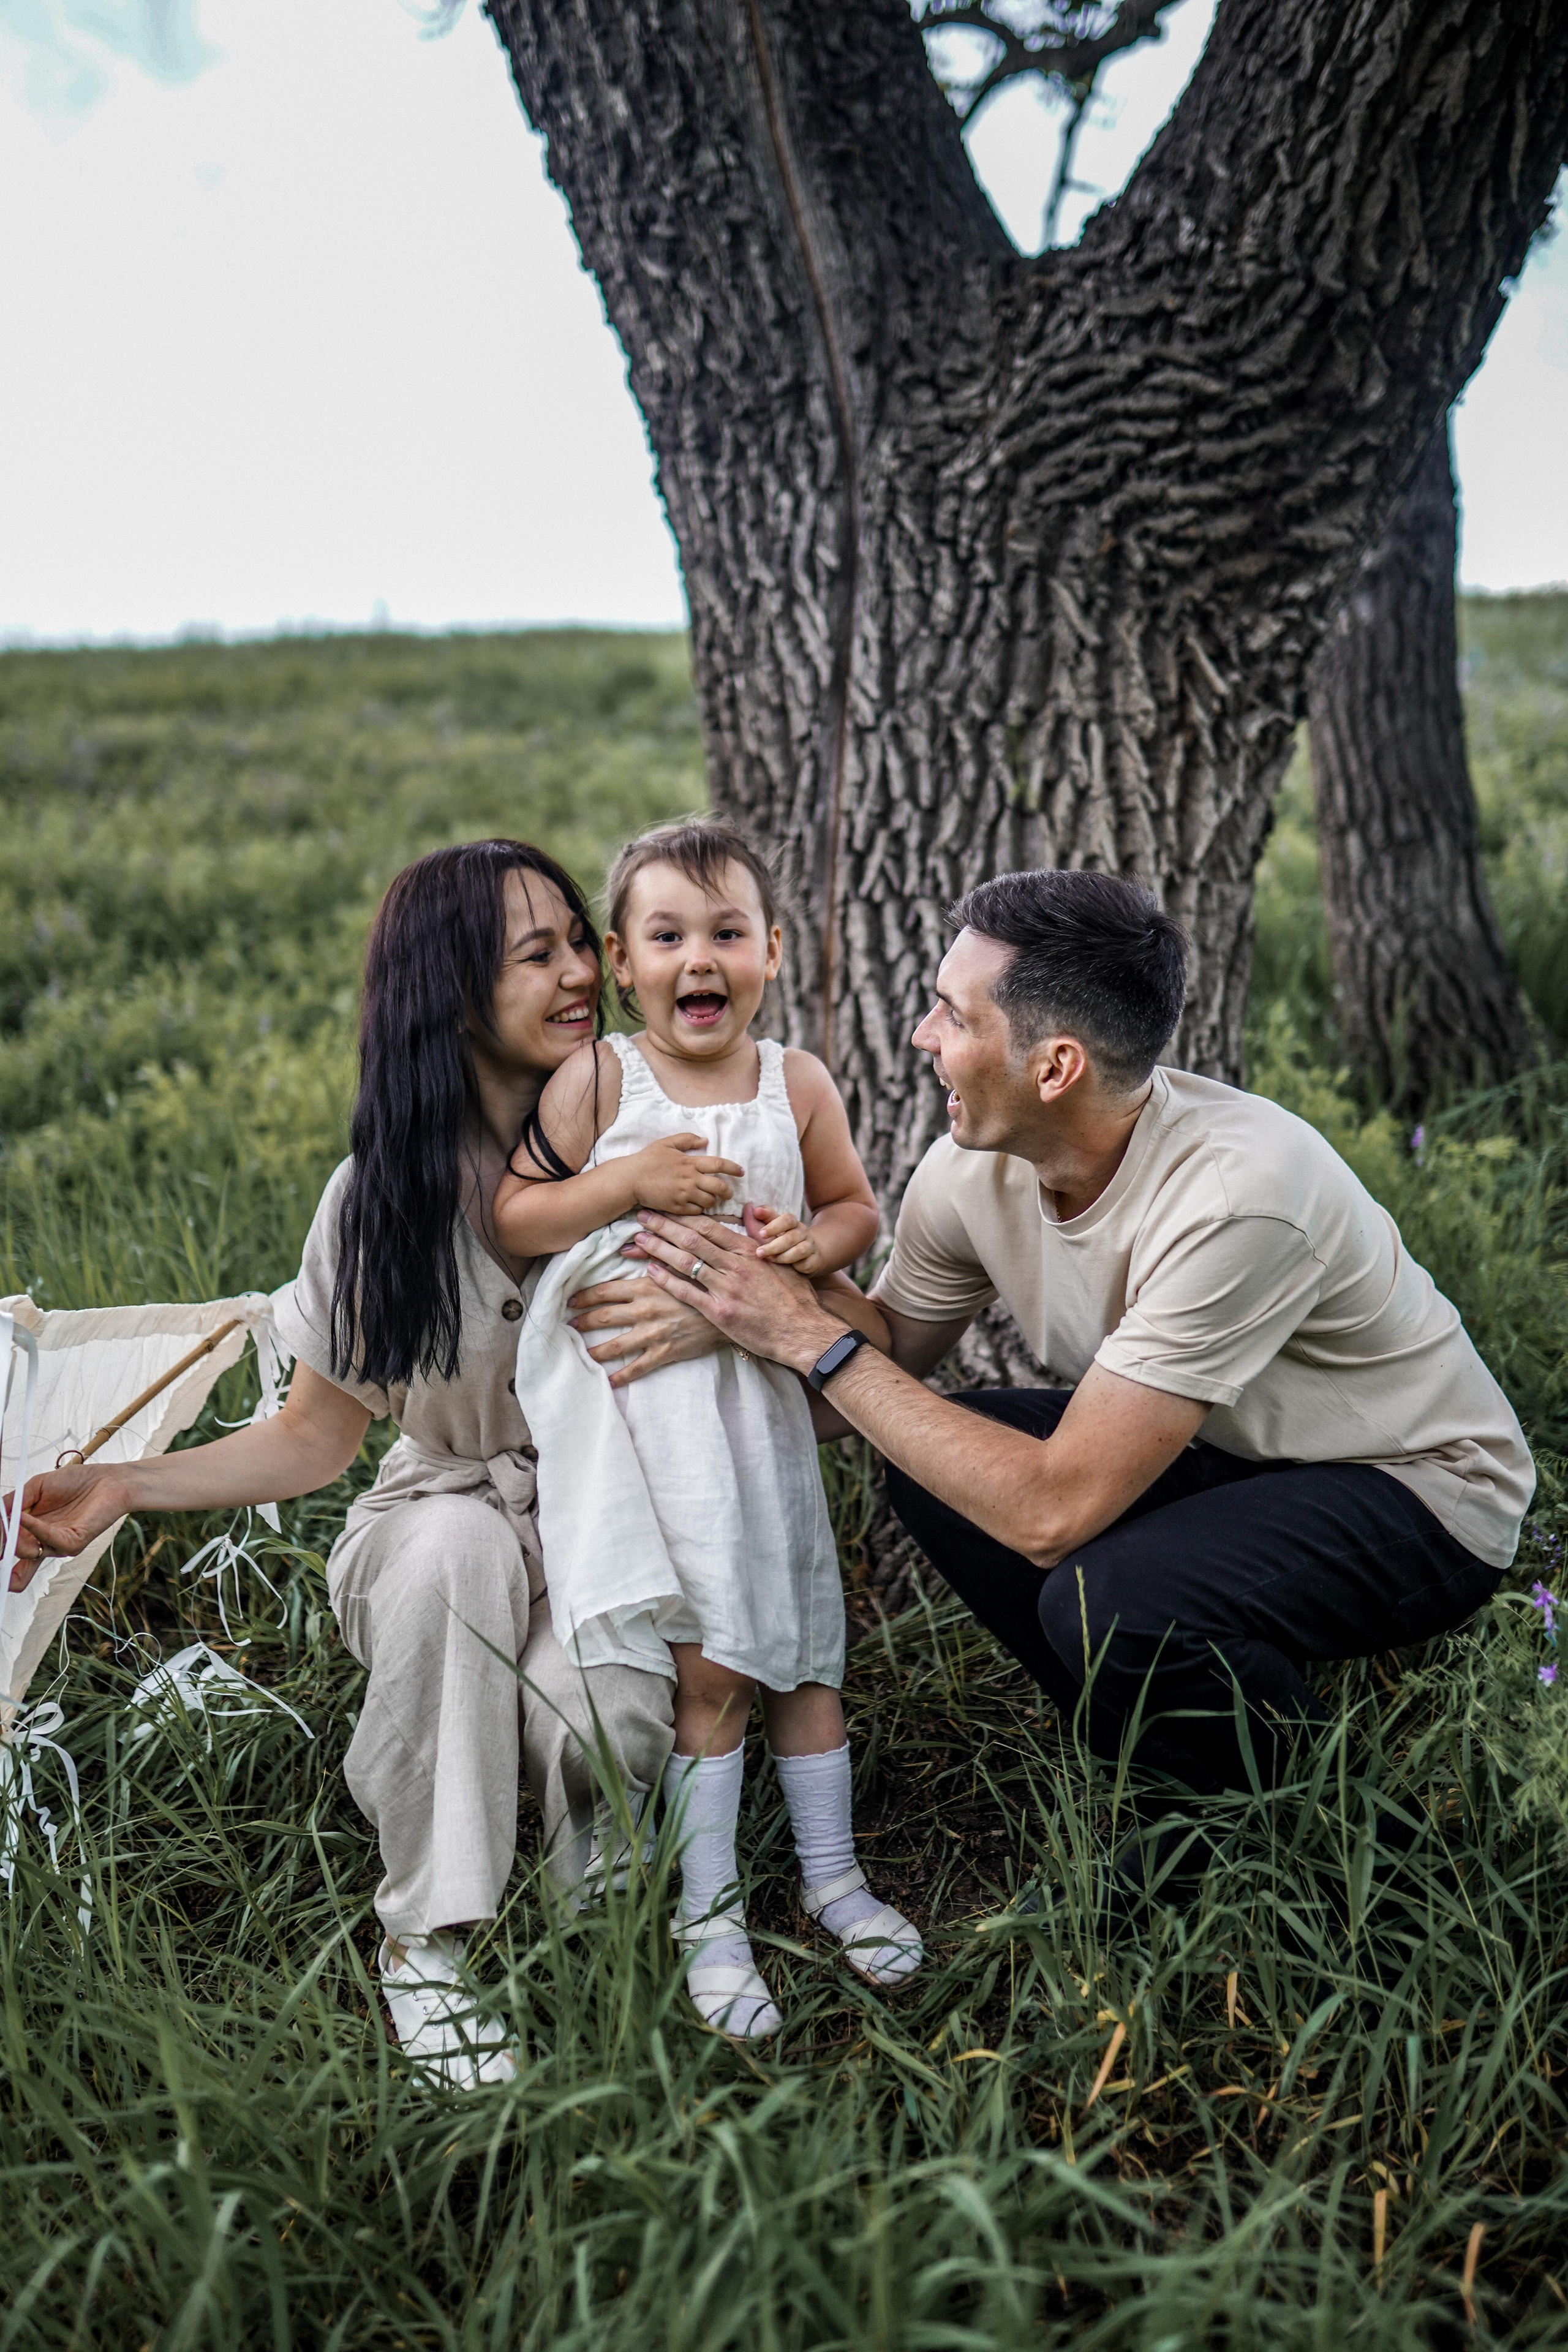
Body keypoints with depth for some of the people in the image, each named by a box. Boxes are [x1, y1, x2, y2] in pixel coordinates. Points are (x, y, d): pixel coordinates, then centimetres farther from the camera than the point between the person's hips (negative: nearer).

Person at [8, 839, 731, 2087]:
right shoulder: (381, 1200, -7)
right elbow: (314, 1438, 1)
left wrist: (717, 1320, -29)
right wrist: (123, 1488, -12)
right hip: (442, 1528, 1)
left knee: (604, 1724, -33)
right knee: (461, 1538, -36)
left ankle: (596, 1899, 4)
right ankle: (425, 1941, -19)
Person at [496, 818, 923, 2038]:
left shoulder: (798, 1084, 1)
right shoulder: (596, 1081, -6)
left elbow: (857, 1207, 12)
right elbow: (509, 1220, -6)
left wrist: (819, 1239, -11)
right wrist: (629, 1182, -19)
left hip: (760, 1396, 3)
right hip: (634, 1399, -3)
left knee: (800, 1641, 14)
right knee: (709, 1661, -1)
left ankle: (832, 1871, 33)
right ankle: (710, 1912, 17)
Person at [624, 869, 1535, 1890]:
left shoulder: (1237, 1193, -35)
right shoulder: (973, 1169, -12)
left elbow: (1055, 1510, -36)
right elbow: (883, 1370, -2)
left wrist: (816, 1337, -32)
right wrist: (725, 1322, -21)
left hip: (1420, 1490, -7)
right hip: (1228, 1450, 7)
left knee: (1109, 1599, -32)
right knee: (933, 1459, -10)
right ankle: (1166, 1764, 7)